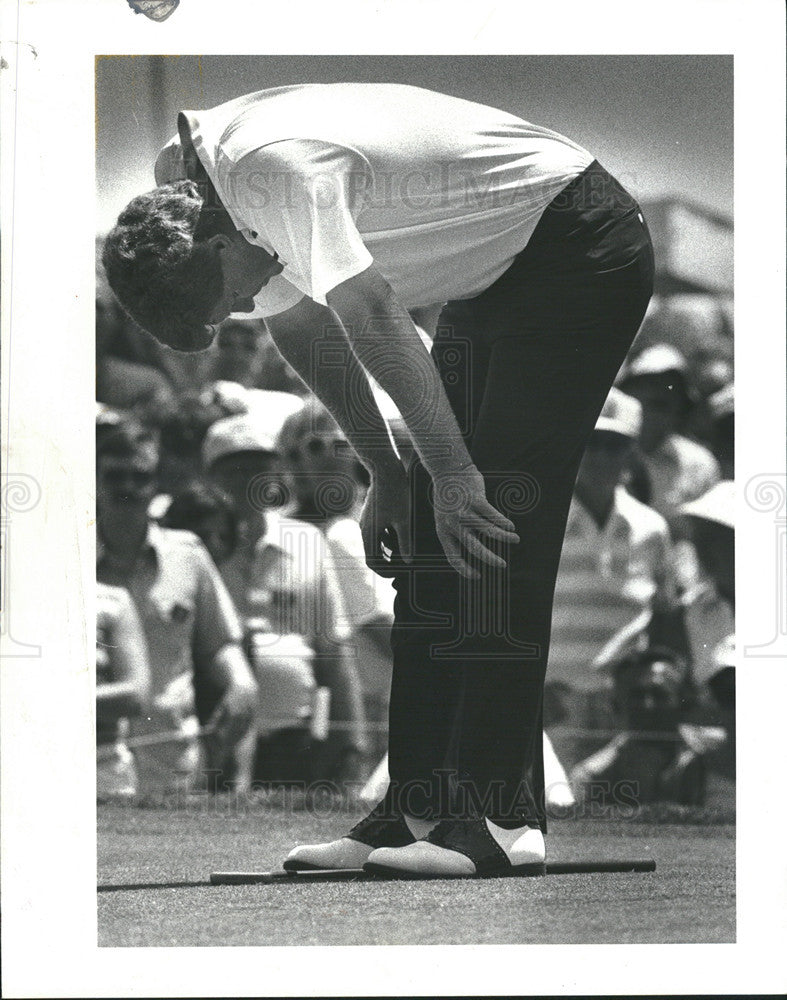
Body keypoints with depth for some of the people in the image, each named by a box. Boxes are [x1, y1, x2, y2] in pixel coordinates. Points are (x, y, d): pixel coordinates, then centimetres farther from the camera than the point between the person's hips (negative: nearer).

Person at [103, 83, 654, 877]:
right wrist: (385, 474, 9)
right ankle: (420, 806, 5)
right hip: (496, 277, 10)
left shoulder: (274, 165, -29)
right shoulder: (186, 192, 0)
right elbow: (303, 330, 11)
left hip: (581, 251, -10)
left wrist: (451, 475, -29)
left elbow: (371, 318, -33)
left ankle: (501, 818, -19)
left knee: (488, 530, -17)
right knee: (428, 543, 4)